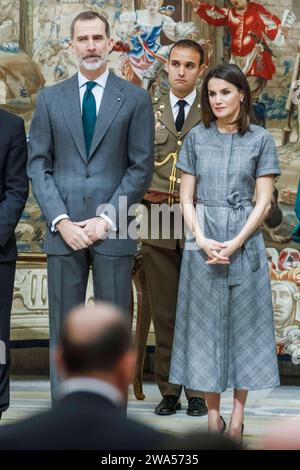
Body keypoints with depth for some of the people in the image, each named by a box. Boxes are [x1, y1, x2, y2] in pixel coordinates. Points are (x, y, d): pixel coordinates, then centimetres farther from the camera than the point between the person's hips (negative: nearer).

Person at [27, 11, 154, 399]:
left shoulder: (135, 99, 5)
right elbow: (38, 165, 6)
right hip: (63, 229, 2)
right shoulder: (49, 98, 10)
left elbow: (140, 168, 1)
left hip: (113, 231, -1)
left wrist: (107, 218, -9)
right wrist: (60, 220, -6)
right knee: (63, 329, 4)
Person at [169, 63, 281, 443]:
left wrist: (234, 244, -13)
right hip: (203, 242, 1)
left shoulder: (260, 140, 1)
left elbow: (263, 201, -3)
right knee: (206, 323, 2)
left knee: (243, 324, 1)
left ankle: (238, 417, 6)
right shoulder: (196, 138, 5)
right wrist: (203, 241, -10)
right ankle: (212, 415, 7)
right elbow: (186, 199, 4)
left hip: (245, 240, -1)